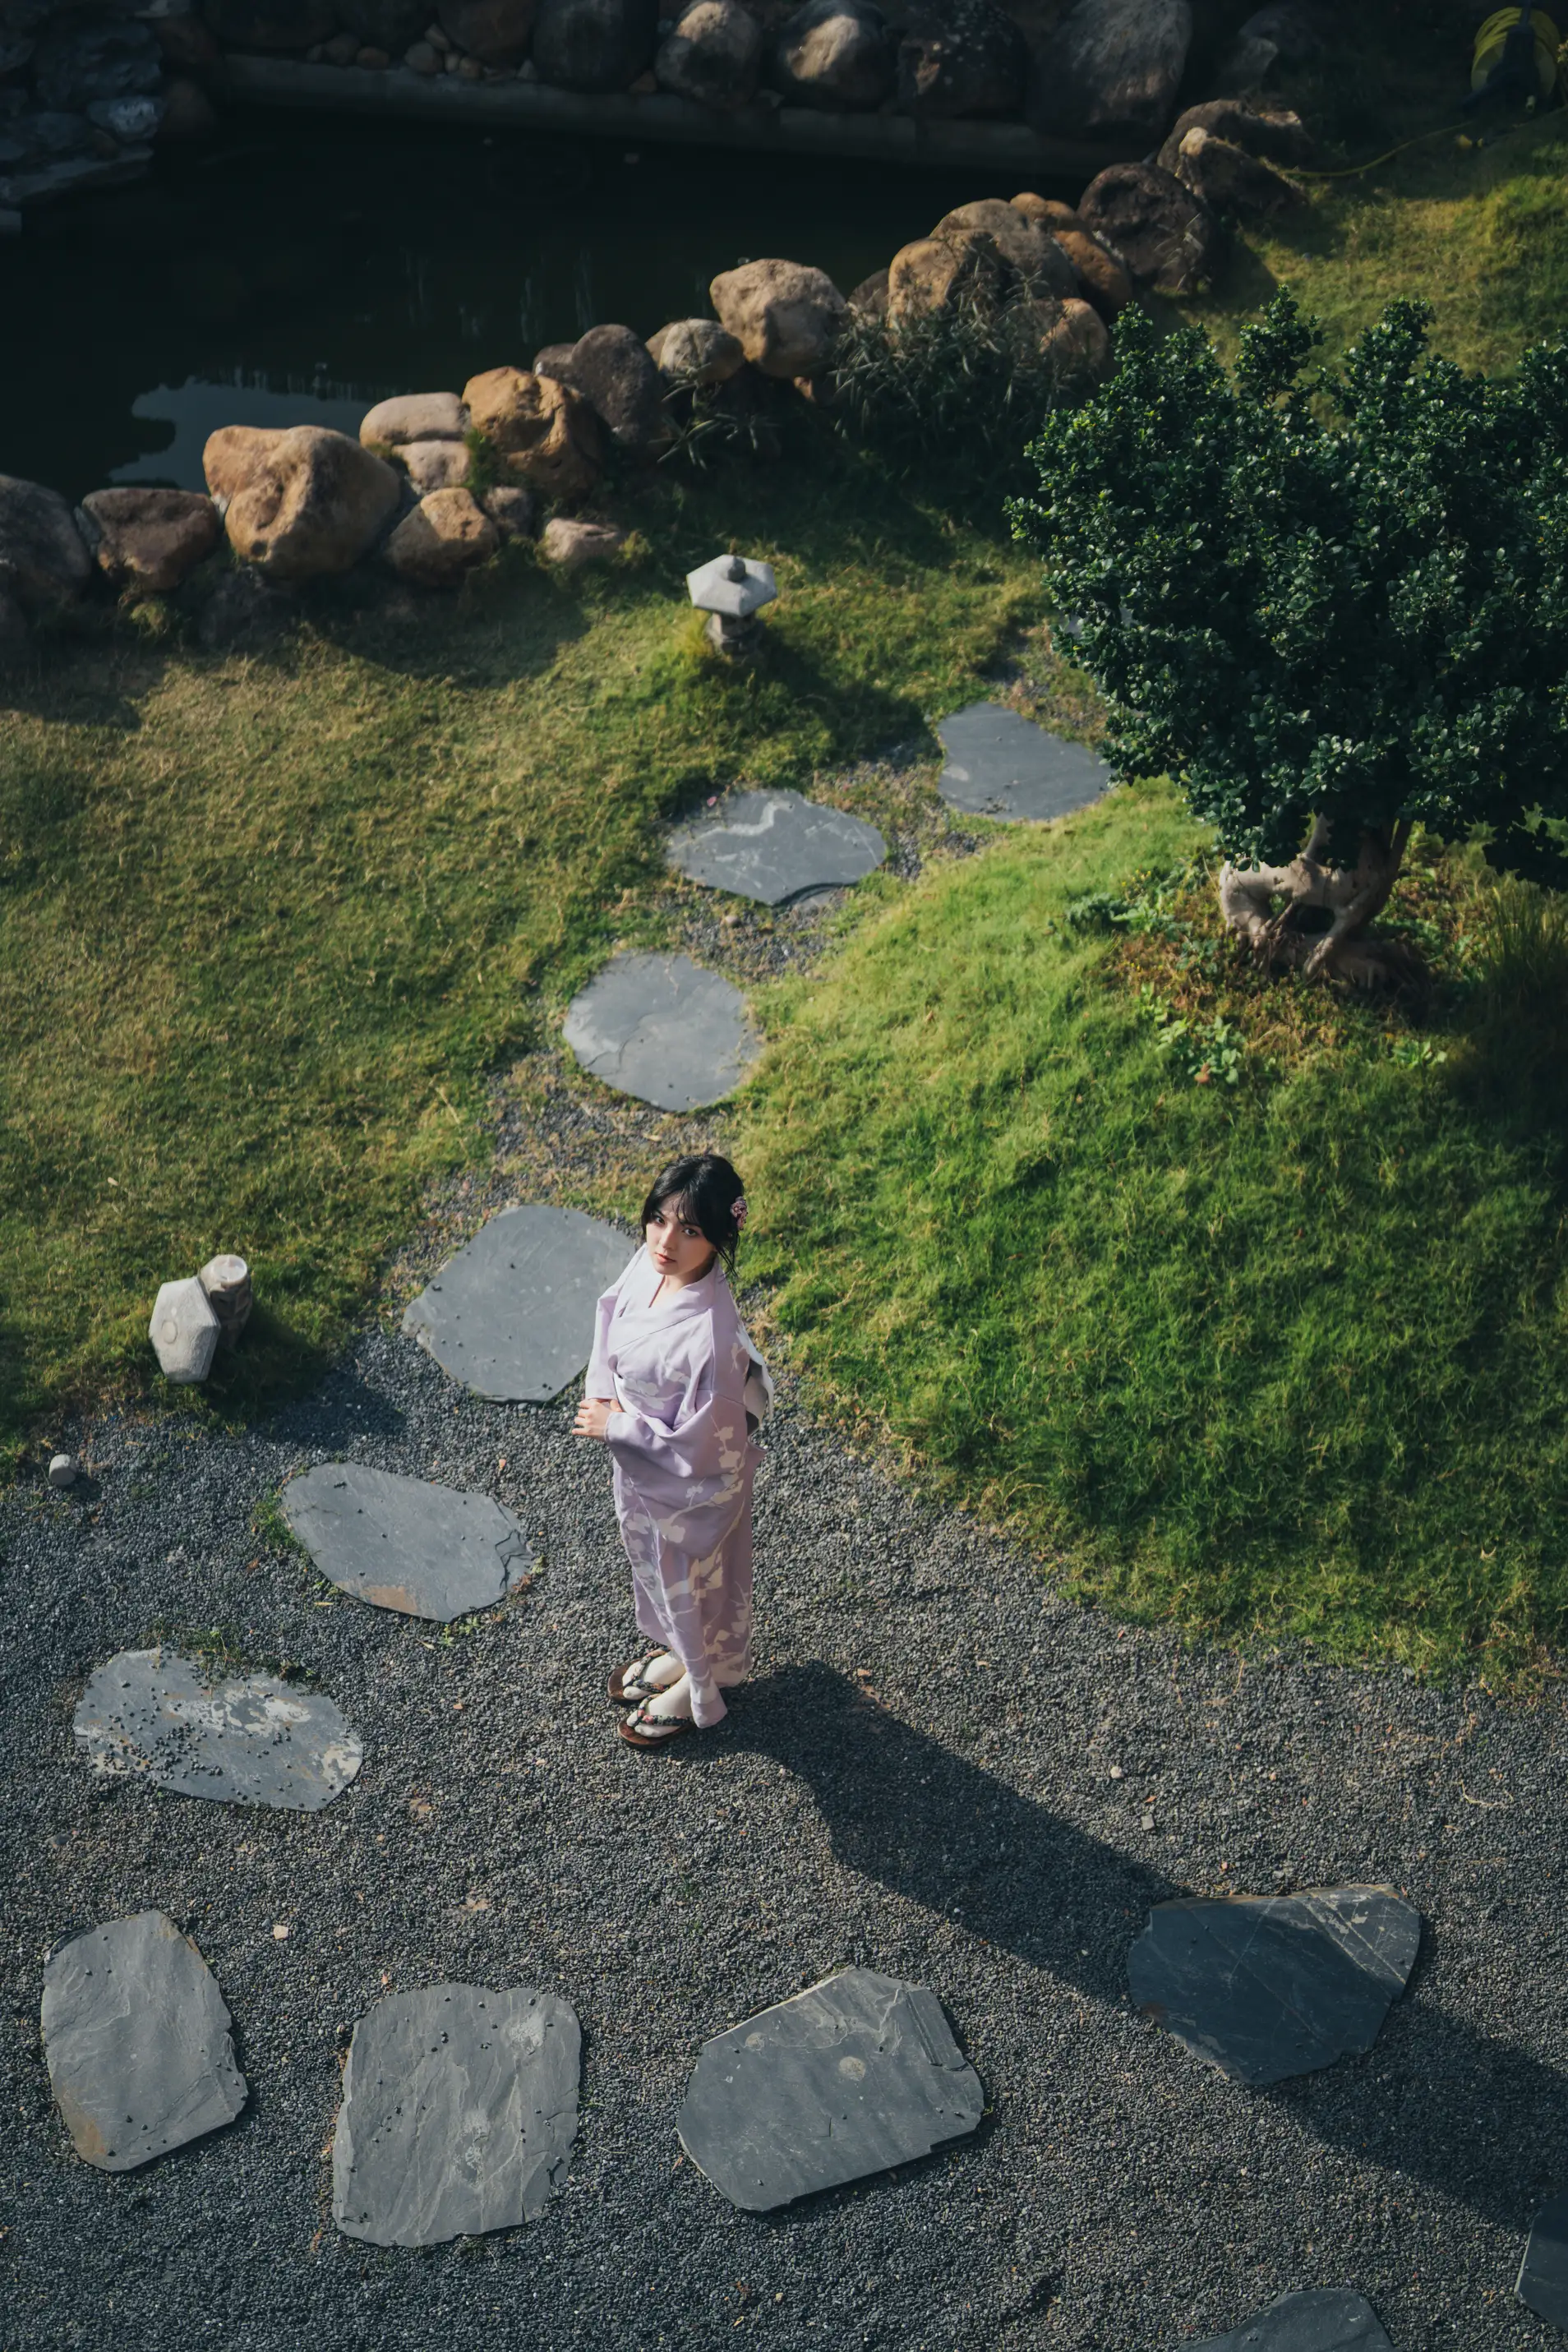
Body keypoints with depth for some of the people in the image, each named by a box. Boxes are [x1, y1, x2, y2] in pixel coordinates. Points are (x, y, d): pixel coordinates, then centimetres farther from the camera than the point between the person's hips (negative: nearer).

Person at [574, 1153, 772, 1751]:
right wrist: (601, 1394, -11)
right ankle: (678, 1653, 60)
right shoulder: (648, 1264, -18)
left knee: (690, 1581, 21)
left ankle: (700, 1685, 50)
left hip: (692, 1482, -7)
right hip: (637, 1463, 8)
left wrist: (615, 1427, -20)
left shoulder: (712, 1333, -40)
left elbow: (704, 1443, -29)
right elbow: (611, 1321, 3)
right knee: (650, 1561, 32)